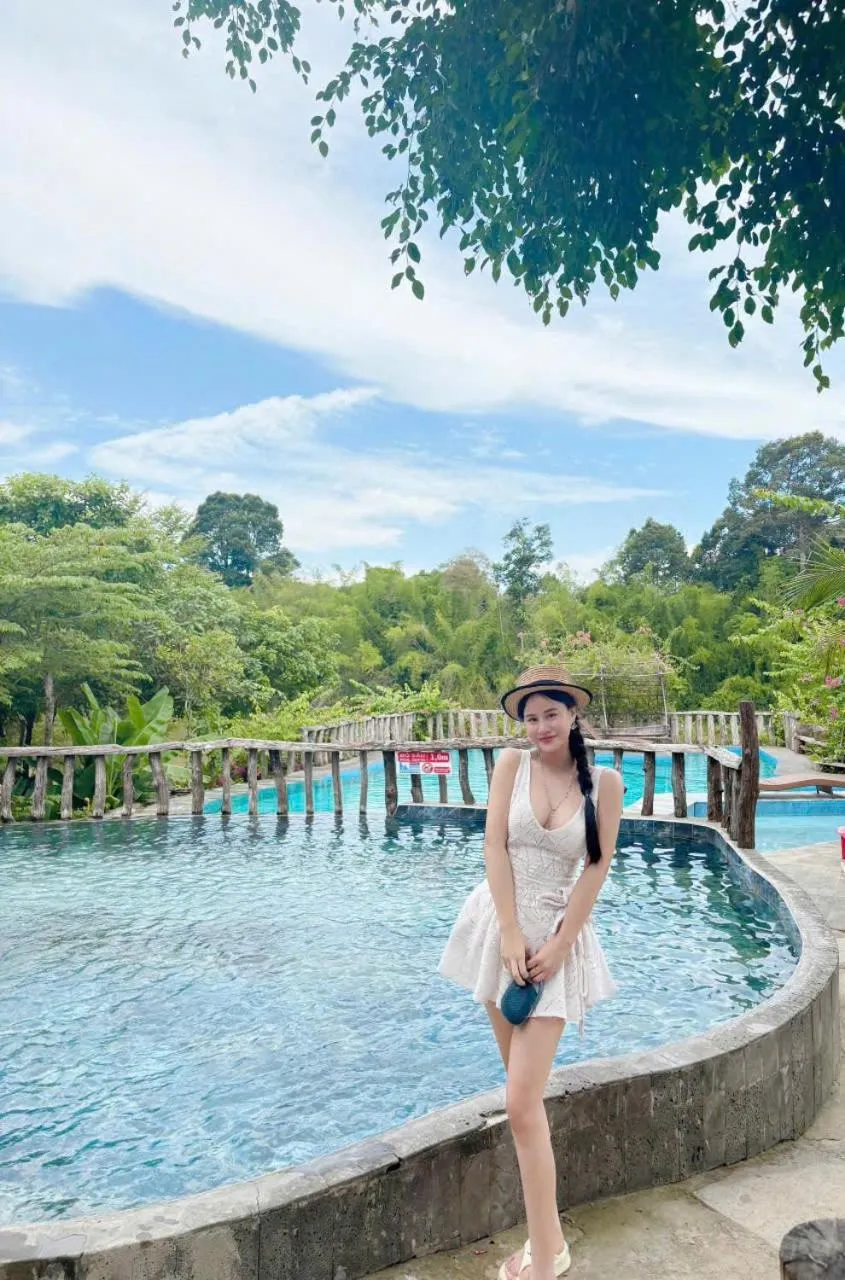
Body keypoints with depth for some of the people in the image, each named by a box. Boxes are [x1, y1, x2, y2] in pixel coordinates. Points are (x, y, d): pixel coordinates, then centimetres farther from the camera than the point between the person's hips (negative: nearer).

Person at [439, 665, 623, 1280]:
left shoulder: (604, 782, -4)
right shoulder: (512, 764, -2)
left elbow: (597, 868, -5)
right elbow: (494, 847, -6)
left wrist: (557, 945, -9)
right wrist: (511, 934, -12)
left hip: (558, 933, -2)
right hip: (500, 924, 2)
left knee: (523, 1103, -7)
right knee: (523, 1088, 15)